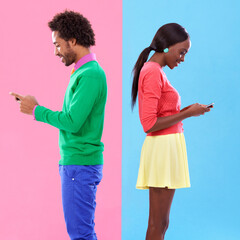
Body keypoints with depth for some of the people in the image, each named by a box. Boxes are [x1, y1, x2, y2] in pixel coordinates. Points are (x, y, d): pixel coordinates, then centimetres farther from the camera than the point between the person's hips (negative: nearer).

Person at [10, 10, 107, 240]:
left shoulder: (91, 75, -17)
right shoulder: (83, 72, 15)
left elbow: (72, 122, -22)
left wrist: (36, 110, -11)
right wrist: (34, 106, 11)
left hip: (80, 164, -10)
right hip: (73, 161, 10)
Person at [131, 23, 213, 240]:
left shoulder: (152, 71, 17)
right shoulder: (153, 72, -12)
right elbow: (149, 124, -18)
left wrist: (186, 110, 7)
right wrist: (187, 114, -12)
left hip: (166, 147, 10)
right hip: (163, 147, -10)